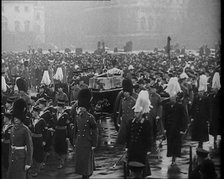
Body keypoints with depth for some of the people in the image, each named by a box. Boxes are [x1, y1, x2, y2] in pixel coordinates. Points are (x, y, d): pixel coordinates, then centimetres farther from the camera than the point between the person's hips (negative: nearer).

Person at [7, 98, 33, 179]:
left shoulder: (25, 130, -13)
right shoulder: (13, 129, 8)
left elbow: (30, 147, -13)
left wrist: (28, 163, -14)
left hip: (21, 158, -7)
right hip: (12, 158, 7)